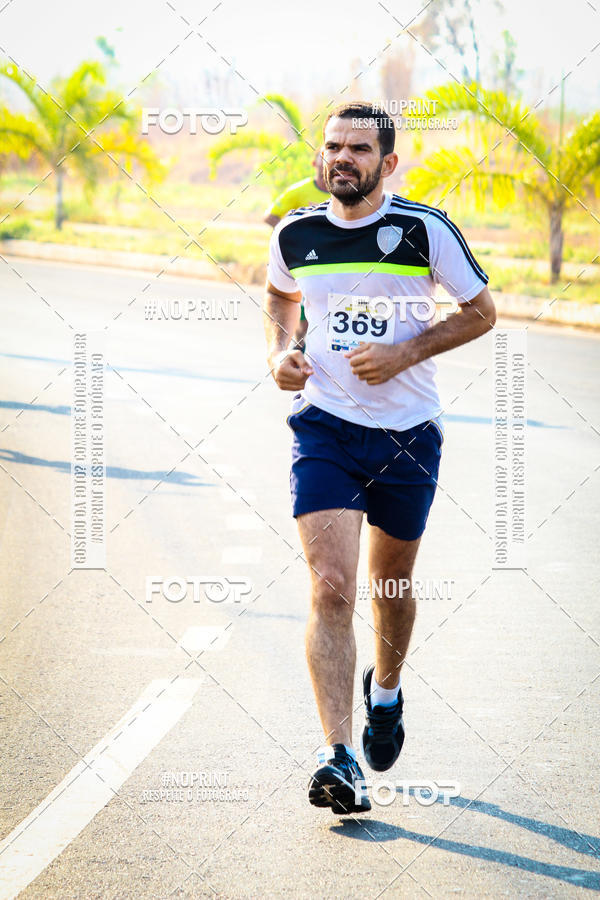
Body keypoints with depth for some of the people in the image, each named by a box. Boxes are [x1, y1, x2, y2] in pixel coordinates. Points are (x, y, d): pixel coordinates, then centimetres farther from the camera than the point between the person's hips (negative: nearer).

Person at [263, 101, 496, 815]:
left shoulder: (425, 230, -9)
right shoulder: (294, 234, 0)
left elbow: (481, 313, -1)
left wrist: (403, 355, -13)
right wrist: (278, 352, 4)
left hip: (407, 433, 0)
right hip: (323, 428, 0)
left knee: (391, 586, 17)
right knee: (330, 589, -15)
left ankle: (386, 691, 48)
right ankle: (338, 758, -18)